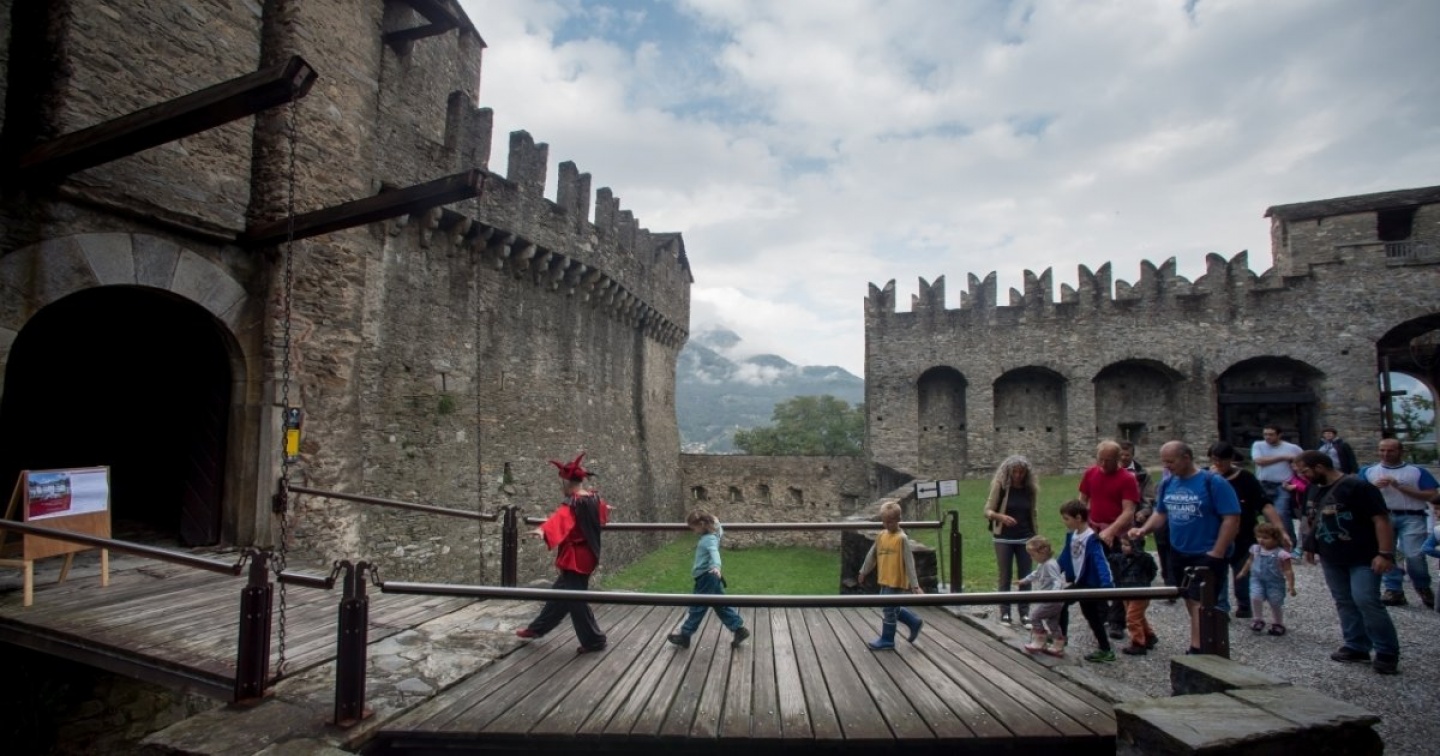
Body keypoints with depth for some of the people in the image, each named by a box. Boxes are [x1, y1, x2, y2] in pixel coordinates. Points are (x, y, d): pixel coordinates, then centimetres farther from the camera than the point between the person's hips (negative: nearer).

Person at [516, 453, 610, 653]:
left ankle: (594, 640, 9)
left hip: (575, 558, -9)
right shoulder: (594, 499, 5)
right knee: (560, 593, 20)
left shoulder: (572, 505, -21)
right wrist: (604, 508, 54)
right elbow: (603, 513, 29)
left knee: (575, 600, 0)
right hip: (587, 556, 9)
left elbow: (560, 519, -43)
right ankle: (537, 628, 35)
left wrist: (543, 530, -63)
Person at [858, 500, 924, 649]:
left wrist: (914, 584, -16)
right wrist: (864, 571, 21)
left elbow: (909, 562, -15)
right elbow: (872, 555, 15)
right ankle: (915, 622, 36)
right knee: (893, 607, 17)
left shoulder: (902, 538, -15)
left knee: (889, 609, 2)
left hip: (896, 580, -7)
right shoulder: (881, 535, 5)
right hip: (884, 580, 7)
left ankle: (887, 640, 17)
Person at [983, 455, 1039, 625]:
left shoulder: (1030, 489, 2)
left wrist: (1036, 536, 13)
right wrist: (1001, 517, -26)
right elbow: (987, 511, -7)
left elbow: (1032, 514, 12)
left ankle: (1025, 614, 14)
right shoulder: (1000, 486, -8)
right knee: (1005, 576, 5)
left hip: (1025, 539, 3)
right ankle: (1005, 613, 13)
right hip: (1004, 539, -3)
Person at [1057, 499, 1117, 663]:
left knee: (1092, 616, 2)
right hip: (1078, 582, 9)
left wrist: (1106, 584, -47)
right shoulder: (1071, 535, 0)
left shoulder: (1091, 539, -25)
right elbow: (1065, 556, 12)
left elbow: (1100, 562, -35)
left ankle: (1106, 650, 18)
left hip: (1091, 584, -8)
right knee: (1061, 603, 16)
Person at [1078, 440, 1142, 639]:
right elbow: (1083, 501, 10)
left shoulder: (1127, 479, -12)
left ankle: (1117, 623, 12)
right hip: (1094, 533, 5)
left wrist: (1110, 530, -28)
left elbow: (1129, 512, -18)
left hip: (1118, 535, -4)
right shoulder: (1090, 473, 2)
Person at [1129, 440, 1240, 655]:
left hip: (1206, 555, -6)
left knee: (1200, 603, -8)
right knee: (1191, 602, 14)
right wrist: (1144, 530, -6)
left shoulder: (1213, 482, -14)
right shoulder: (1168, 483, 4)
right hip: (1179, 554, 6)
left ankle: (1197, 650, -6)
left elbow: (1232, 519, -15)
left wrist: (1216, 554, -18)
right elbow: (1161, 514, 13)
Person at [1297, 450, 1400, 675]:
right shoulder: (1316, 490, 11)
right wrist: (1310, 546, 21)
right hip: (1331, 559, 7)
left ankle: (1387, 652, 3)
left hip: (1363, 558, -7)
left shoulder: (1357, 486, -13)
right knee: (1344, 603, 9)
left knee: (1367, 601, -11)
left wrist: (1385, 553, -22)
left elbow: (1381, 519, -16)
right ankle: (1357, 646, 18)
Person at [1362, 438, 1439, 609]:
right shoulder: (1368, 471, 10)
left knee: (1414, 556, -9)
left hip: (1411, 518, -2)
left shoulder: (1418, 471, 7)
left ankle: (1423, 589, 17)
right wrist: (1374, 486, -12)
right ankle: (1394, 590, 11)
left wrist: (1401, 487, -10)